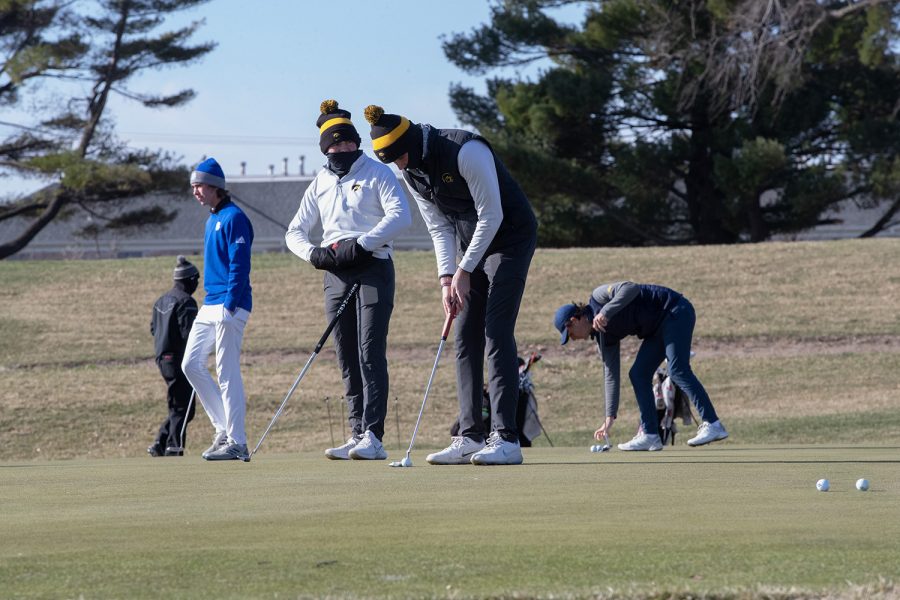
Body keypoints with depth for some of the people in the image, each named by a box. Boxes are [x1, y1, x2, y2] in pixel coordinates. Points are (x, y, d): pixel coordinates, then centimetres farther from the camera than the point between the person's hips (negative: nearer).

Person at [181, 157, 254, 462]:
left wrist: (229, 305, -22)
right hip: (210, 306, 10)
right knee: (191, 365, 6)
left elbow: (240, 265, -17)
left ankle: (236, 442, -6)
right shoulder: (212, 219, 18)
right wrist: (214, 303, 20)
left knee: (228, 373, -9)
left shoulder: (233, 217, -11)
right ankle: (224, 428, 13)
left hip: (229, 307, -10)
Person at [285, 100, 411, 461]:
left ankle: (373, 437, -21)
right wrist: (314, 254, -2)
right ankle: (357, 436, 5)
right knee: (347, 360, 3)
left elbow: (400, 216, -14)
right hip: (336, 275, 6)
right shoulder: (320, 183, 17)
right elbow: (295, 232, 20)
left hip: (373, 270, -6)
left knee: (371, 354, -14)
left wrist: (361, 244, -21)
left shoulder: (377, 173, 0)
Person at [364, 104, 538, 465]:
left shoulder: (466, 151, -26)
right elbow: (440, 228, 5)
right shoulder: (411, 172, -1)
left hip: (510, 237, -8)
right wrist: (447, 278, -8)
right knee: (465, 338, 1)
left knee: (496, 333, -16)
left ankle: (506, 438, -19)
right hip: (474, 244, 8)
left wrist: (464, 271, -19)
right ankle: (470, 437, 2)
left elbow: (491, 215, -22)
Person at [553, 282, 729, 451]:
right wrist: (610, 418, 9)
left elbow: (631, 288, -28)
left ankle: (713, 425, -26)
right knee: (638, 375, 4)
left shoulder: (598, 297, -11)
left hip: (675, 312, -9)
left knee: (677, 370, -21)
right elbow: (611, 375, 11)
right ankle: (650, 435, 3)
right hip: (659, 328, 9)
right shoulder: (604, 335, 10)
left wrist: (605, 313, -33)